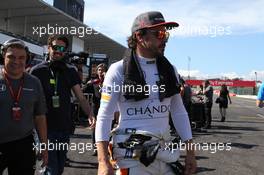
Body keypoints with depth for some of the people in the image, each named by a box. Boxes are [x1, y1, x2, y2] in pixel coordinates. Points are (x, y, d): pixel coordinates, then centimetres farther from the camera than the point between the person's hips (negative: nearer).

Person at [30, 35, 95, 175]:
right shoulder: (37, 71, -3)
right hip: (46, 127, -4)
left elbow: (81, 97, 2)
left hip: (65, 127, 4)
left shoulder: (70, 71, 6)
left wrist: (90, 114, -14)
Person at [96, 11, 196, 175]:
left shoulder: (170, 70, 6)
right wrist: (103, 161, -17)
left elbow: (179, 112, 10)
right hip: (132, 156, -4)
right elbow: (104, 116, -9)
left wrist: (190, 152, 7)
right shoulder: (119, 70, -8)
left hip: (164, 154, 5)